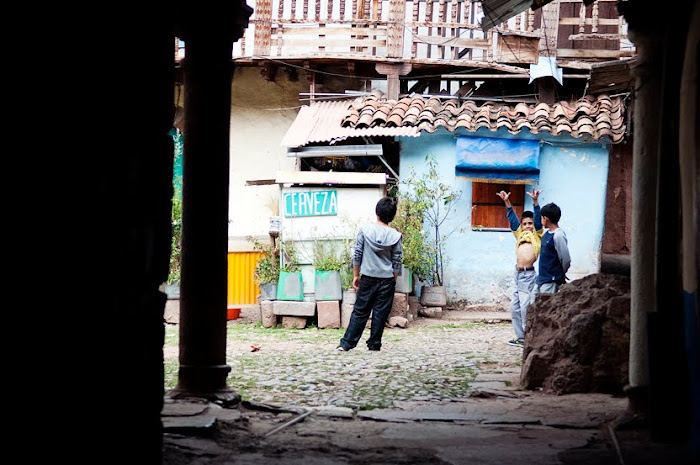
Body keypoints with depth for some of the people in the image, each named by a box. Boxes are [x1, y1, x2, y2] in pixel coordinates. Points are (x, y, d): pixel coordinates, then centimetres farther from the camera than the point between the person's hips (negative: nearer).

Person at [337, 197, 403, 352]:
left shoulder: (365, 230, -5)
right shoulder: (395, 236, -5)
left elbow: (357, 255, -1)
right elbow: (397, 262, 0)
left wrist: (356, 275, 8)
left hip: (368, 277, 0)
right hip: (387, 280, 0)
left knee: (360, 311, 6)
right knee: (380, 312, 6)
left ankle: (347, 343, 3)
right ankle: (374, 344, 10)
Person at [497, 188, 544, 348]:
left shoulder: (537, 234, 4)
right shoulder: (520, 234, 18)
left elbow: (538, 219, -7)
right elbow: (512, 218, 19)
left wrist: (535, 201, -19)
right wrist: (507, 202, 12)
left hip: (528, 275, -7)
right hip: (518, 274, 7)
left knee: (525, 307, -10)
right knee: (515, 307, 8)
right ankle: (520, 337, 15)